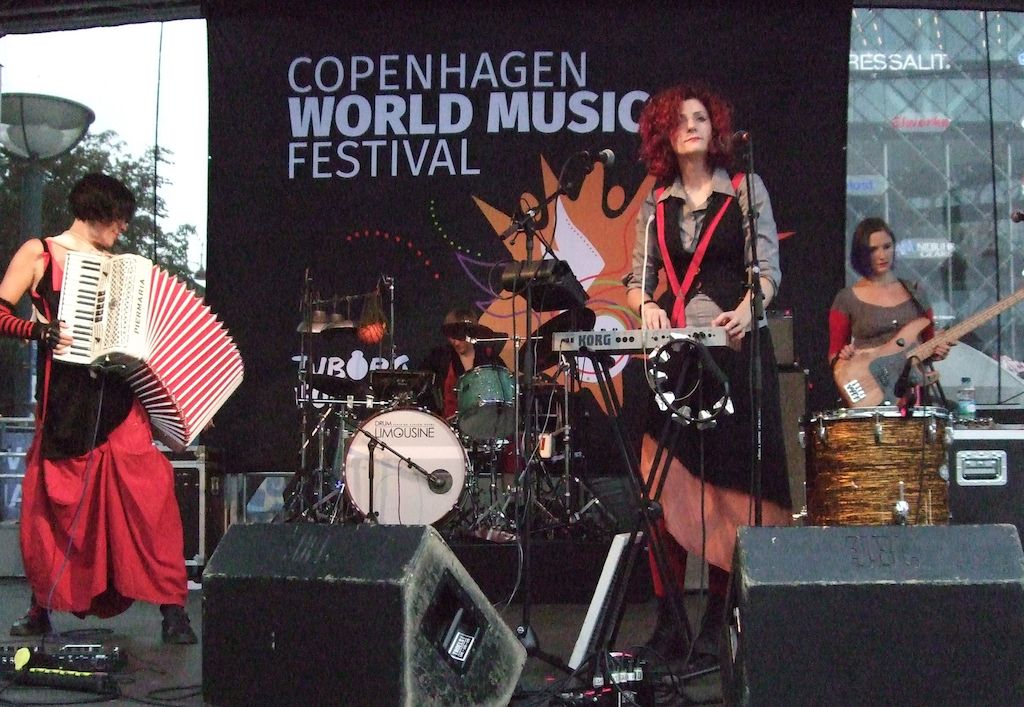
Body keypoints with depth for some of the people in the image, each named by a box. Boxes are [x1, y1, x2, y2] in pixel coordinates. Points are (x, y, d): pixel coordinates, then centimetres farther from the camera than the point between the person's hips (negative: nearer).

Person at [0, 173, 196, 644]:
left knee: (150, 497, -8)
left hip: (119, 397, 2)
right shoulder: (39, 253, 8)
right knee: (52, 504, 3)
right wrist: (38, 331, -17)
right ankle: (41, 608, 19)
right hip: (63, 398, -2)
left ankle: (172, 609, -4)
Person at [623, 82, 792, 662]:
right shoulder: (656, 205, 14)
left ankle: (717, 625, 5)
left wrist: (746, 310, -21)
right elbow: (639, 276, 11)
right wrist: (646, 305, -13)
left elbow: (768, 266, -1)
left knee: (729, 484, -2)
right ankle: (668, 623, 2)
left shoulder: (747, 190, 6)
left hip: (737, 349, -2)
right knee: (667, 484, -3)